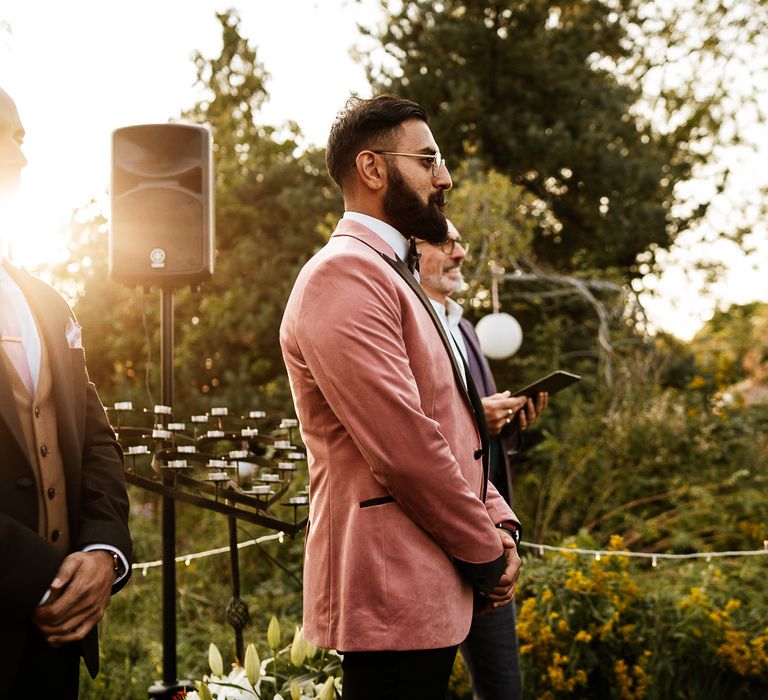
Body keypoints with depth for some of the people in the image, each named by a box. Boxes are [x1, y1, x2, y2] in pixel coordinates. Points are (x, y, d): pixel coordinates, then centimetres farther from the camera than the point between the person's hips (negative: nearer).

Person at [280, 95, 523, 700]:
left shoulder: (391, 276, 20)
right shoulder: (343, 275, -14)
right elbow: (403, 446, -21)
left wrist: (499, 524, 5)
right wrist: (486, 552, -10)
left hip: (430, 590, 10)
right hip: (392, 591, -10)